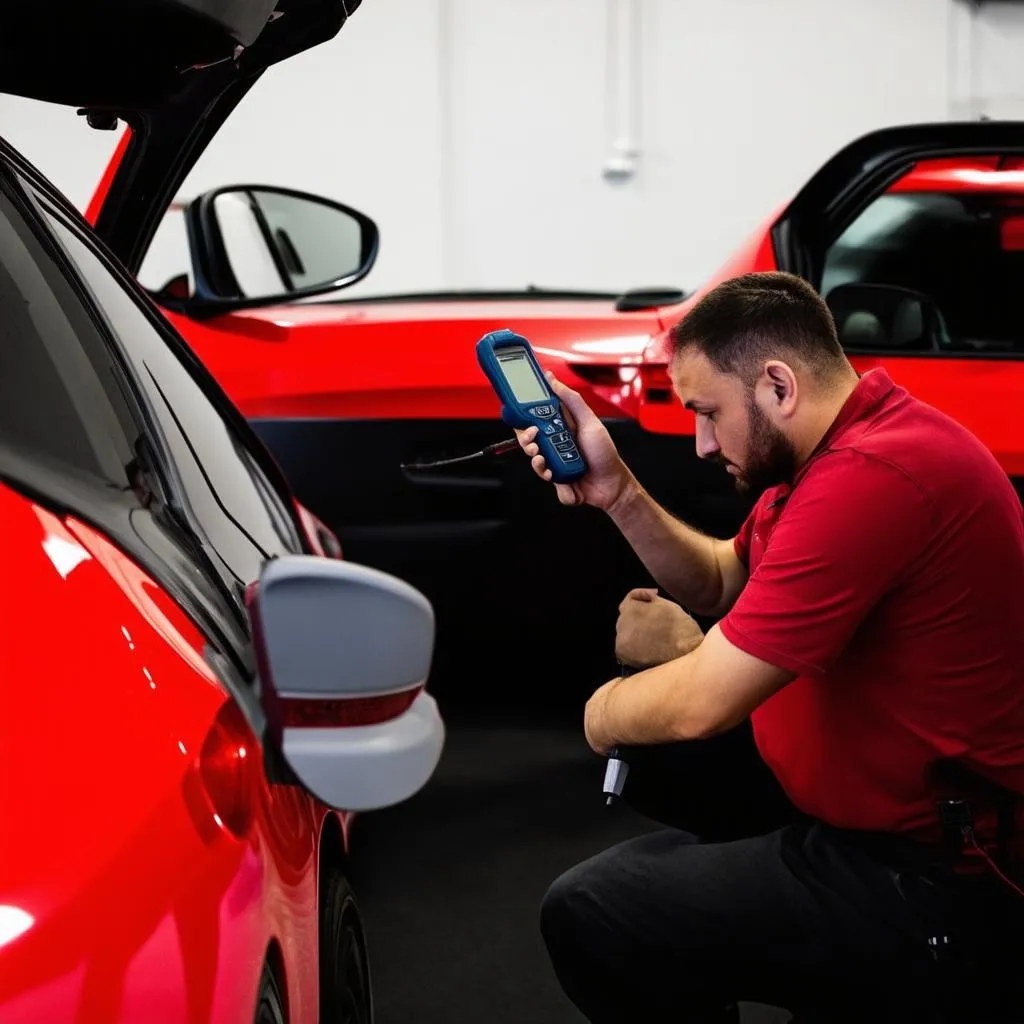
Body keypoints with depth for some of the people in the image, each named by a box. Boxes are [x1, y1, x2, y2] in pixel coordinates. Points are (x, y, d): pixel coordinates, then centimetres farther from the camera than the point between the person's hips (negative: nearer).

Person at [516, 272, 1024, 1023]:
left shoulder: (869, 479, -27)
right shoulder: (858, 439, 7)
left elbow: (699, 707, -25)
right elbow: (721, 583, 19)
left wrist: (606, 711, -4)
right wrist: (617, 492, 4)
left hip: (916, 880, -11)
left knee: (584, 916, -17)